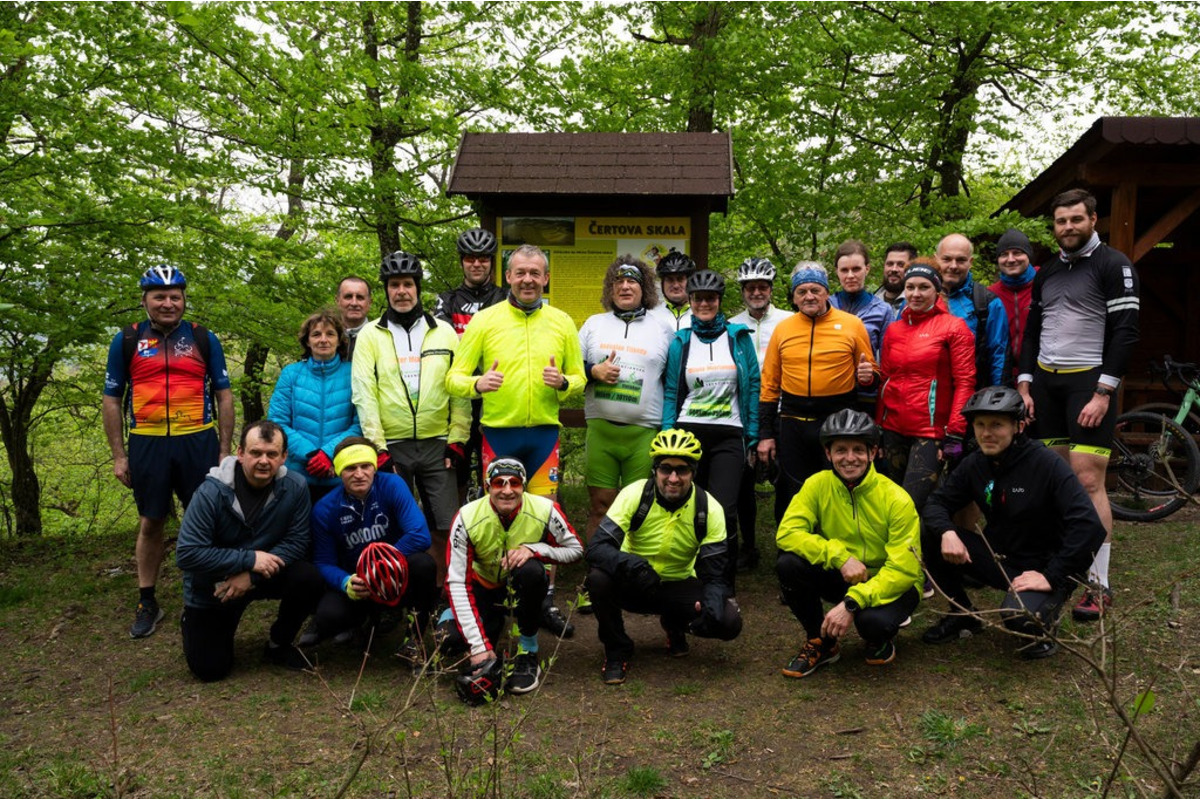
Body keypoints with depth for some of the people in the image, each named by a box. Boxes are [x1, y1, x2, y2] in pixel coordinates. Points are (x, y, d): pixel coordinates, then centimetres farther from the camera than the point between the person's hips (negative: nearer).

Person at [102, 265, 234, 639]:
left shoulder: (203, 339, 5)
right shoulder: (126, 340, 5)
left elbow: (223, 396, 7)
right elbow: (112, 400, 8)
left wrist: (225, 450, 2)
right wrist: (118, 456, 3)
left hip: (197, 441, 0)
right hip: (147, 444, 0)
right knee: (150, 523, 9)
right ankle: (147, 604, 20)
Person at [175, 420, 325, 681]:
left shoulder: (295, 487, -18)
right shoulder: (212, 492, -23)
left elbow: (296, 541, -14)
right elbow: (187, 554, -25)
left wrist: (251, 576, -25)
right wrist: (249, 559, -28)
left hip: (265, 574, 2)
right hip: (212, 585, -2)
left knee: (309, 579, -26)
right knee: (209, 669, -3)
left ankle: (278, 645, 2)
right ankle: (192, 621, 32)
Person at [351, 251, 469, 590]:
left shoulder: (444, 332, 8)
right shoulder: (370, 335, 5)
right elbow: (364, 394, -2)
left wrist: (457, 439, -1)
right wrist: (377, 446, -9)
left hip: (437, 445, 1)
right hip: (391, 447, -1)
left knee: (446, 528, 1)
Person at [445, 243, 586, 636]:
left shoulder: (562, 322, 8)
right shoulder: (484, 320, 1)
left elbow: (579, 379, 11)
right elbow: (454, 378, 0)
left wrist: (563, 382, -12)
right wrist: (478, 384, -22)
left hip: (544, 433, 2)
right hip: (498, 431, -1)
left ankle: (545, 601, 18)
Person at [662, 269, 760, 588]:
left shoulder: (738, 337, 6)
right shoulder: (680, 342, 8)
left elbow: (752, 388, 6)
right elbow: (671, 394, 8)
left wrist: (753, 438, 2)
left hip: (729, 436, -1)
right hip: (688, 433, 1)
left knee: (724, 512, -11)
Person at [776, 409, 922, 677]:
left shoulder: (896, 499, -19)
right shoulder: (818, 485, -11)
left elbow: (904, 571, -21)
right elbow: (787, 533, -20)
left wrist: (851, 603, -32)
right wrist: (840, 556, -32)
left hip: (889, 584, -3)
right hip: (841, 578, 3)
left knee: (873, 620, -37)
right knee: (788, 563, -24)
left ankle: (880, 641, 6)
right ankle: (821, 643, 0)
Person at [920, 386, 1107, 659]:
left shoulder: (1047, 465, -20)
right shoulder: (974, 464, -3)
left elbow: (1089, 526, -26)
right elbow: (937, 503, 1)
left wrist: (1052, 577, -26)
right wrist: (946, 532, -22)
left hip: (1043, 566, -5)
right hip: (1001, 558, 6)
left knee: (1018, 615, -36)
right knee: (930, 536, -14)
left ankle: (1044, 616, 4)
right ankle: (962, 615, 7)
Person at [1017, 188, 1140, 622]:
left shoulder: (1113, 265, -5)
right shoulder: (1047, 272, 15)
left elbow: (1125, 332, -11)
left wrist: (1102, 394, -16)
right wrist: (1025, 387, 8)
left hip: (1088, 382, -6)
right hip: (1045, 383, 6)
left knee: (1088, 480, -9)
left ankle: (1099, 584, -3)